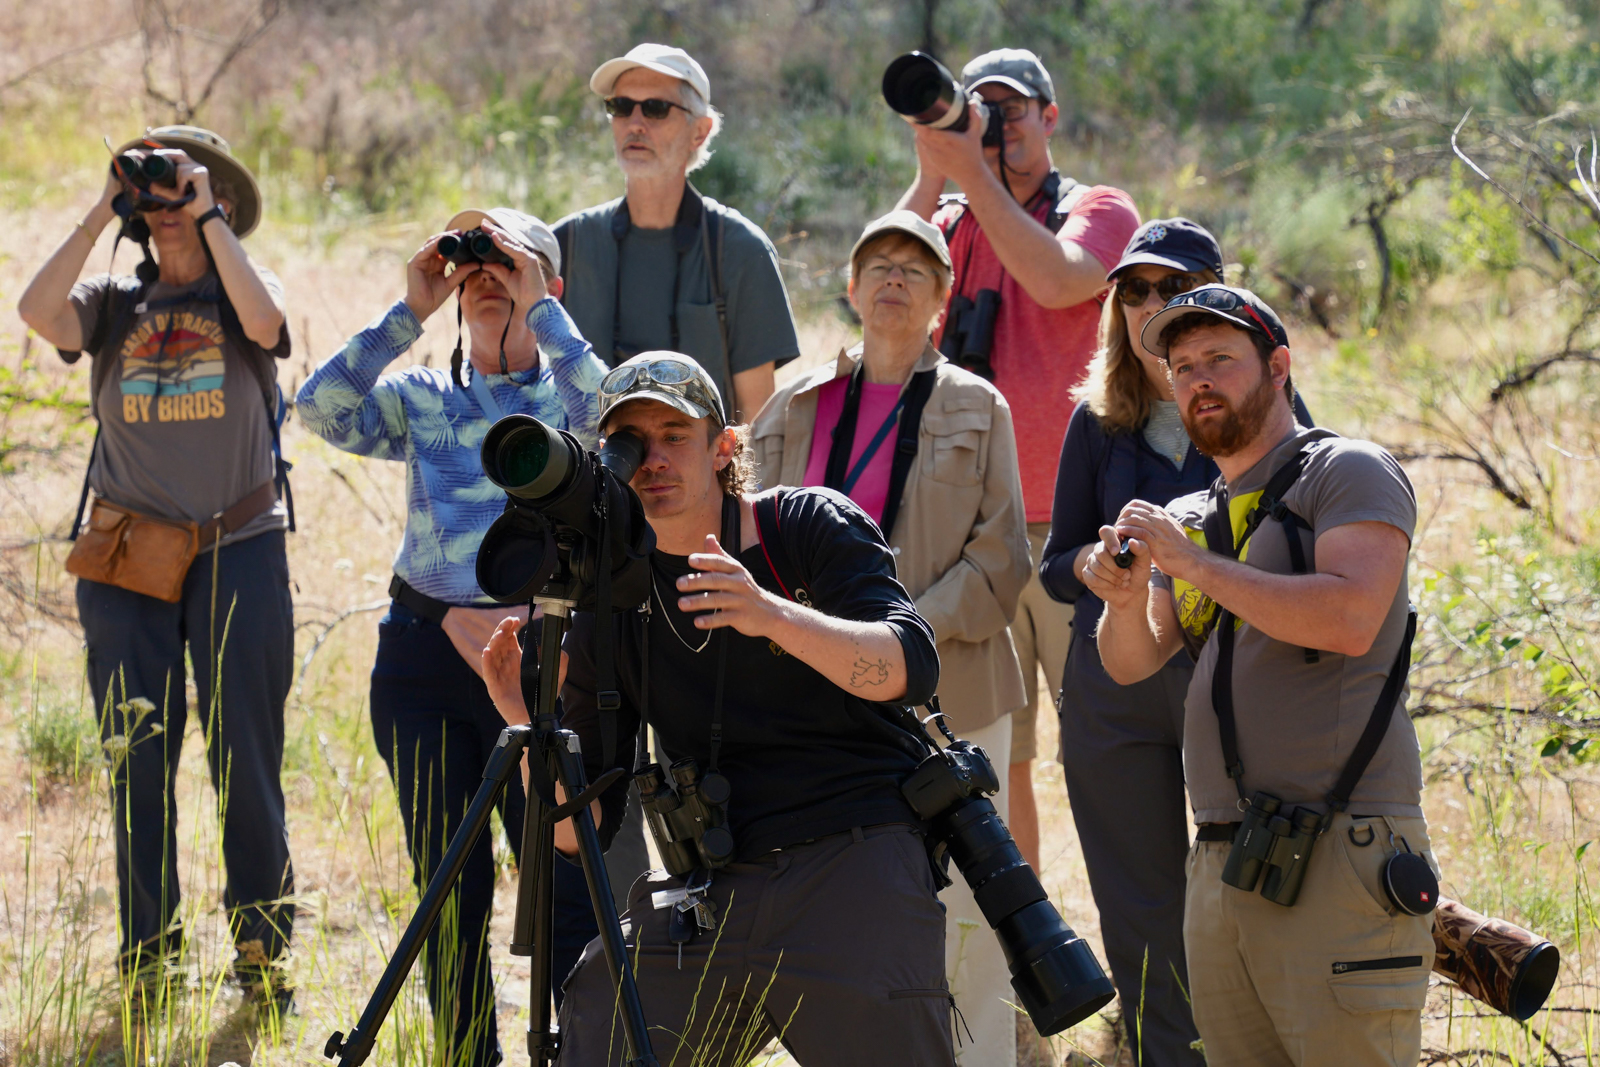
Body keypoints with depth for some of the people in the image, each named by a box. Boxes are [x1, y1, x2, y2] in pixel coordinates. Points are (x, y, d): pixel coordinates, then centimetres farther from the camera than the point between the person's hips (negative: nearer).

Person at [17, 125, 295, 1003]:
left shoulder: (239, 292, 6)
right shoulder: (115, 305, 9)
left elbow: (264, 320, -18)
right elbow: (38, 312, -10)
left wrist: (210, 216, -10)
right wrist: (101, 214, -5)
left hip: (238, 554, -2)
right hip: (127, 565, 2)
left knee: (245, 759, -1)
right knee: (137, 764, 2)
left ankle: (263, 957, 7)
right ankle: (145, 959, 8)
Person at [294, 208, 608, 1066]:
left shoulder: (565, 394, 6)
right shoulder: (423, 400, 12)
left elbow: (603, 409, -17)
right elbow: (322, 408, -4)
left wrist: (538, 305, -11)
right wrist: (411, 311, -5)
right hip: (425, 660, 3)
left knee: (562, 882, -8)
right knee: (451, 893, 5)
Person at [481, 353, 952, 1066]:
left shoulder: (808, 526, 0)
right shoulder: (609, 602, 7)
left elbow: (912, 666, -17)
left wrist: (773, 616, -31)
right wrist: (530, 726, -13)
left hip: (855, 868, -3)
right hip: (706, 887, 3)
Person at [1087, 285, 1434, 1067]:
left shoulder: (1347, 473, 0)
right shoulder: (1191, 518, 22)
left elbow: (1350, 620, -16)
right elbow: (1131, 662, 11)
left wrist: (1194, 563, -14)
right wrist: (1124, 599, -11)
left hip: (1338, 853, -7)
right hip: (1221, 867, 7)